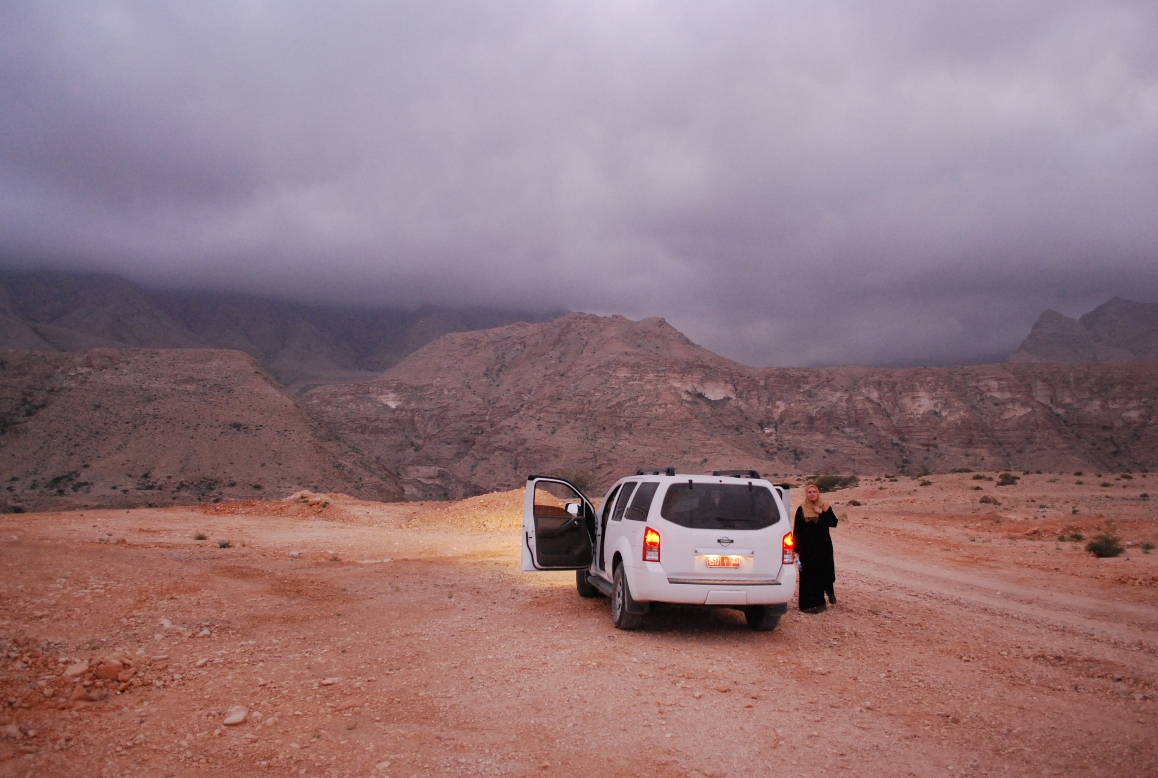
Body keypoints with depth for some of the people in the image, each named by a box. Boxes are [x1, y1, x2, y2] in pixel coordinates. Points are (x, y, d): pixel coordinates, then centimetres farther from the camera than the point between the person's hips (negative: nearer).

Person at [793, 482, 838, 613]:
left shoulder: (826, 507, 4)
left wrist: (822, 513, -16)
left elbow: (834, 523, -6)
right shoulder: (801, 510, -1)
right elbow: (796, 530, -2)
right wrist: (797, 548, -6)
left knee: (826, 571, 4)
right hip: (807, 548, -1)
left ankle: (829, 590, 37)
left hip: (824, 546, 1)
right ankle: (810, 603, 4)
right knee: (809, 575, -1)